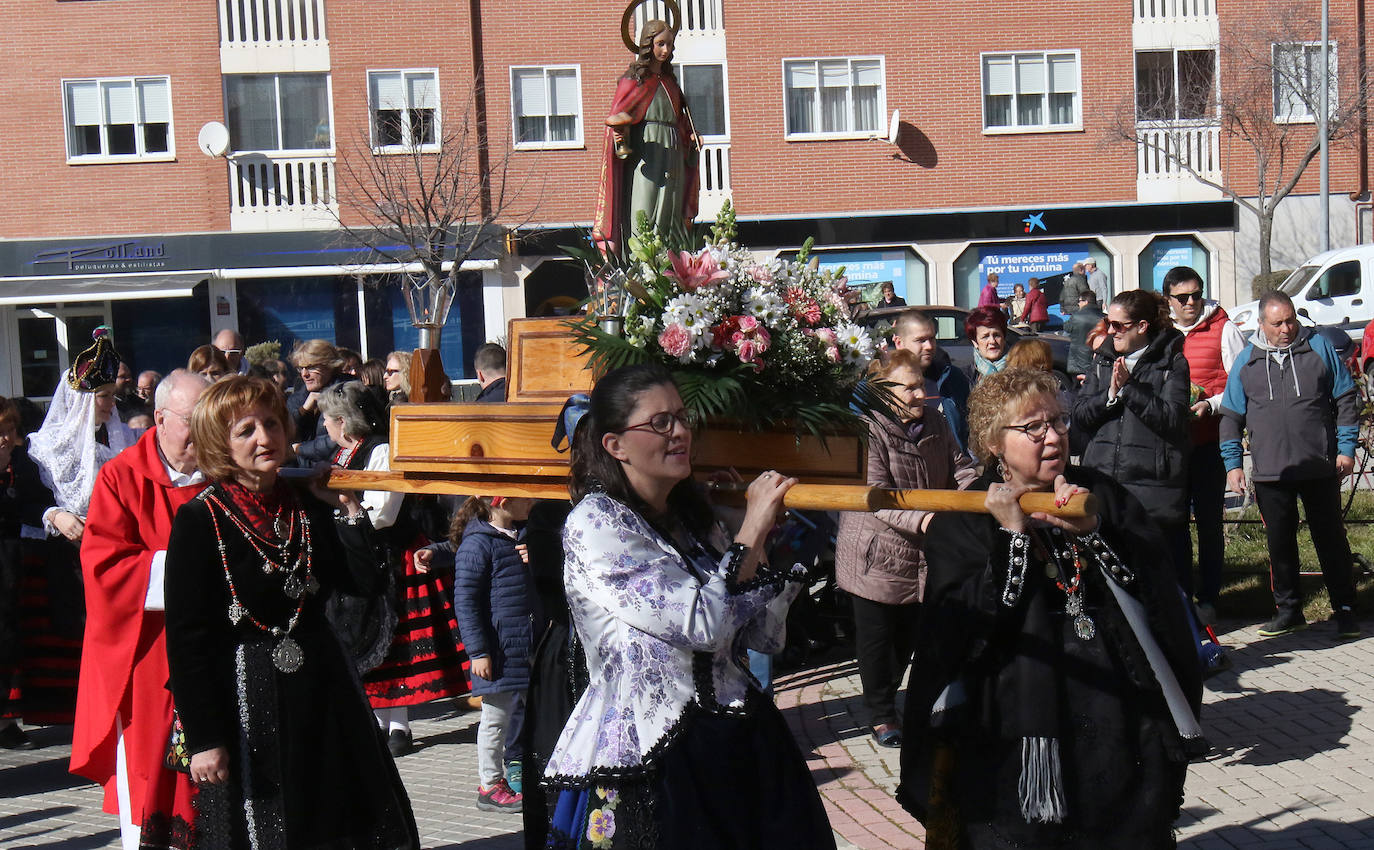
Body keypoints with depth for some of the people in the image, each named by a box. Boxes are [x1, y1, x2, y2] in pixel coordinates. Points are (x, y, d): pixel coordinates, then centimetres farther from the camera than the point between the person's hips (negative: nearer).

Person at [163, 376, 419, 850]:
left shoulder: (308, 506, 6)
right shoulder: (200, 520, -9)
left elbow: (365, 582, -1)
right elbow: (186, 638, -12)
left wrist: (346, 508, -2)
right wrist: (203, 739, -15)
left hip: (321, 691, 5)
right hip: (244, 700, -5)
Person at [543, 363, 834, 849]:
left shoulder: (691, 517, 12)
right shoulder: (595, 523, -11)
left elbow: (763, 637, 9)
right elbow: (704, 624, -20)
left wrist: (763, 537, 0)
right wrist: (752, 530, -13)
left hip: (741, 745, 7)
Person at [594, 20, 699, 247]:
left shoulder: (669, 80, 19)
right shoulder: (634, 79, 0)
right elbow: (617, 118, -7)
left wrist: (691, 136, 9)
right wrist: (620, 137, -28)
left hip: (672, 157, 7)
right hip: (645, 154, -6)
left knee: (671, 218, 3)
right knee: (644, 220, -13)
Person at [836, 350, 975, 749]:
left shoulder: (935, 424, 4)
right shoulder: (867, 431, -19)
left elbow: (960, 469, 6)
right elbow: (877, 496, -27)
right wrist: (921, 519, -41)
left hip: (923, 554, 6)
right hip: (877, 557, -6)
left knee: (909, 634, 18)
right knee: (877, 637, 7)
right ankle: (881, 714, 23)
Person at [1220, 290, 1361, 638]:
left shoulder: (1319, 347, 2)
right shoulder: (1246, 360, 6)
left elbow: (1346, 399, 6)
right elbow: (1231, 417, 10)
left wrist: (1346, 447, -1)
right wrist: (1233, 463, 3)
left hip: (1320, 467, -2)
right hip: (1269, 472, 2)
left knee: (1331, 539, 4)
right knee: (1279, 543, 9)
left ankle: (1344, 609, 14)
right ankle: (1288, 609, 21)